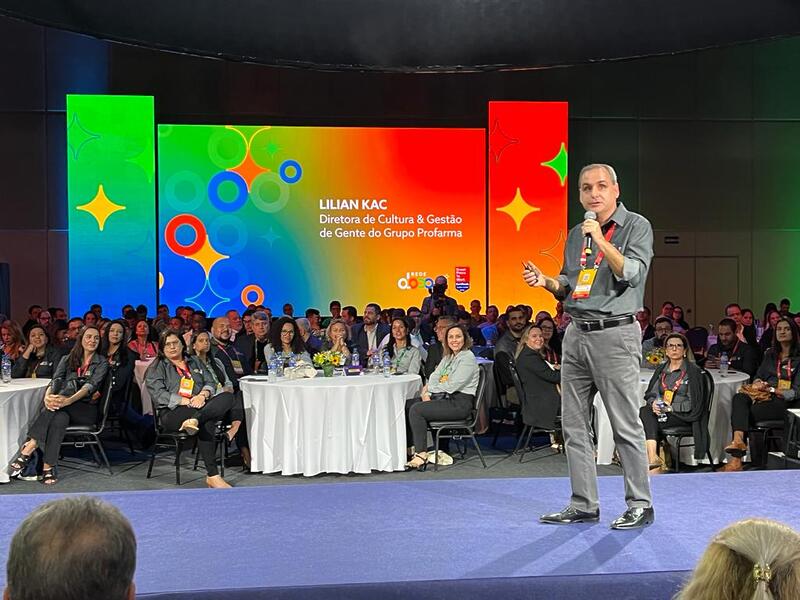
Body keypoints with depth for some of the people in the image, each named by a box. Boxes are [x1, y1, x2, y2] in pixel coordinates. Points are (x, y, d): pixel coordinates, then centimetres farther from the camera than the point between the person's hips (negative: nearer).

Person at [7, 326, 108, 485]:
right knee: (60, 418, -36)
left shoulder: (101, 363, 6)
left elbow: (91, 385, -13)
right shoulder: (67, 359, 16)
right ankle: (48, 467, -42)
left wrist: (69, 400, -32)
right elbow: (55, 381, -1)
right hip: (65, 408, 3)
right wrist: (47, 397, -26)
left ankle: (29, 448, -40)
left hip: (87, 408, -2)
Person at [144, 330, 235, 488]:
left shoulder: (195, 362, 26)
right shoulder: (156, 368, 10)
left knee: (228, 397, -29)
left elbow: (210, 382, 16)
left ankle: (195, 420, -49)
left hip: (200, 405, 5)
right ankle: (212, 475, -44)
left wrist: (202, 395, -10)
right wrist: (187, 402, -19)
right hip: (173, 412, -5)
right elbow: (159, 395, -7)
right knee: (207, 422, -38)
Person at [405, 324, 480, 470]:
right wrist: (426, 393, -8)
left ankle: (421, 455, -21)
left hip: (459, 403, -9)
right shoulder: (448, 357, 19)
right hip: (444, 399, 9)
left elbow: (451, 386, -15)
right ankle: (411, 447, -3)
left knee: (417, 409, -24)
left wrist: (428, 390, -5)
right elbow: (434, 377, 13)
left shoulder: (468, 358, -9)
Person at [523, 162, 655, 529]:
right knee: (574, 425, 8)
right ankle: (584, 505, 16)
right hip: (576, 334, 7)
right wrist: (545, 282, 3)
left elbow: (633, 274, -15)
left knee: (626, 426, -3)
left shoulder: (636, 227, -2)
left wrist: (601, 240, -19)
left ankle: (640, 505, 8)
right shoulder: (575, 235, 16)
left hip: (615, 335, -7)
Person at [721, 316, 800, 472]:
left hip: (786, 402, -5)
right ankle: (738, 440, -49)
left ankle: (736, 459, -28)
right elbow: (758, 376, 20)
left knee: (750, 412, -29)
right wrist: (758, 383, -4)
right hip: (766, 396, 5)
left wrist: (771, 389, -14)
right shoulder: (770, 354, 21)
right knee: (739, 398, -28)